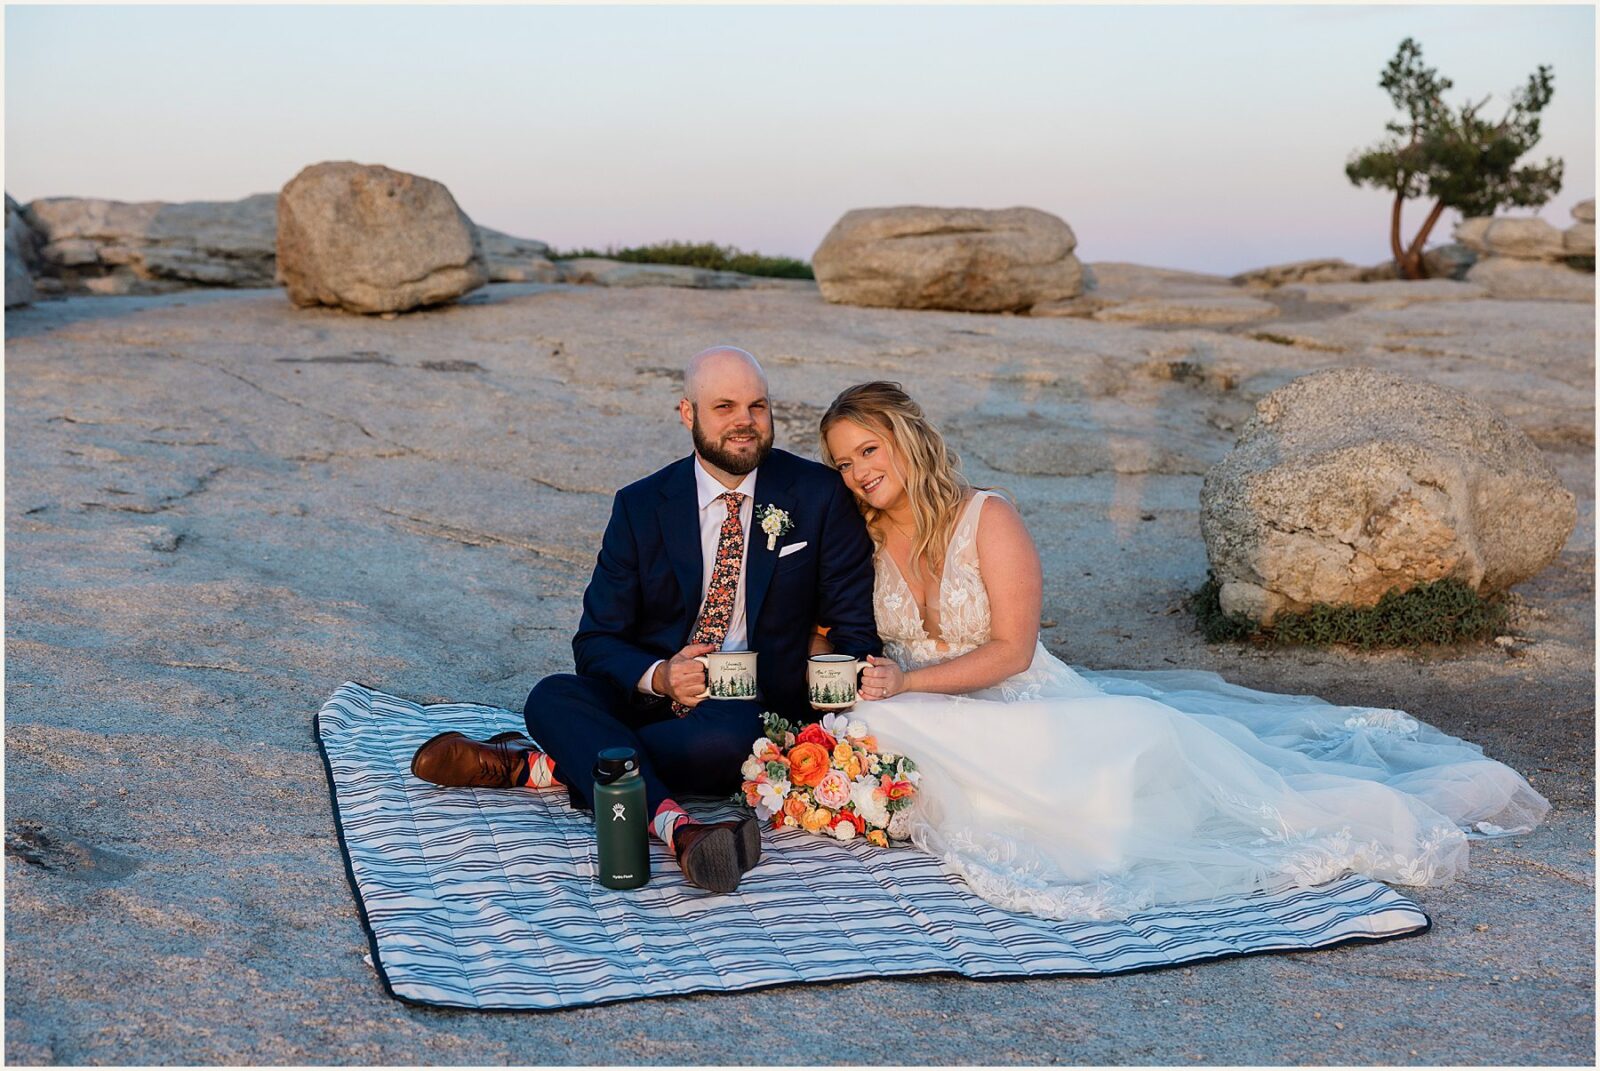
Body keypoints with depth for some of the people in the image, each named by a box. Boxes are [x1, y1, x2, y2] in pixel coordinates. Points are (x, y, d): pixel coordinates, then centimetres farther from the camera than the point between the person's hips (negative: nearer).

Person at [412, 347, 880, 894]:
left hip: (755, 713, -1)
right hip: (652, 700, 2)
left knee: (727, 734, -37)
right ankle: (674, 824, -47)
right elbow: (596, 640, 1)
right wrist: (658, 677, -22)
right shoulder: (641, 506, 2)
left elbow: (856, 628, 3)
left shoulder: (818, 494, -1)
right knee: (552, 696, -27)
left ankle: (542, 766, -21)